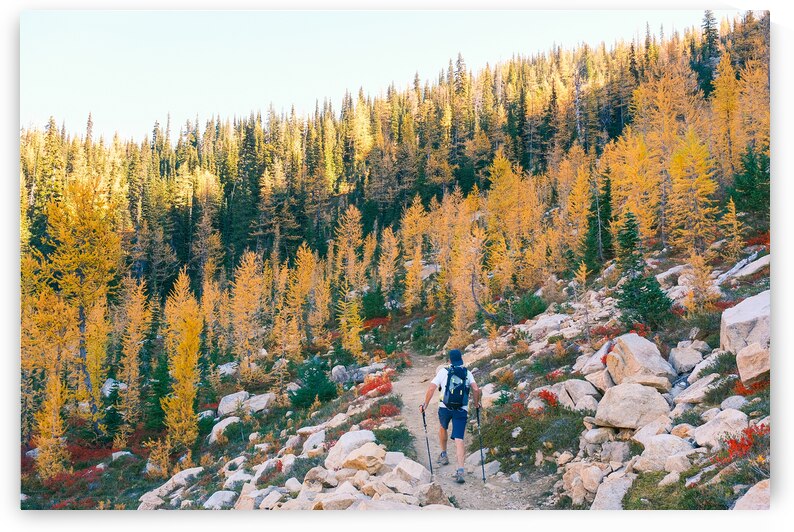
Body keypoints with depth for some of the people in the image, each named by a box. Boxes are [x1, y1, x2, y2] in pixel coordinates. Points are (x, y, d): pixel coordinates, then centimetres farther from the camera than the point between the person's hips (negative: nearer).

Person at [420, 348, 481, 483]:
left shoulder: (443, 371, 4)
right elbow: (476, 390, -3)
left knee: (443, 428, 31)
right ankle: (460, 470, -16)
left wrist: (425, 404, 2)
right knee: (459, 440, -4)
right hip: (462, 410, 0)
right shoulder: (467, 373, 9)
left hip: (445, 407, 0)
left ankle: (443, 455, 42)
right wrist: (476, 404, 14)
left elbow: (431, 388, -5)